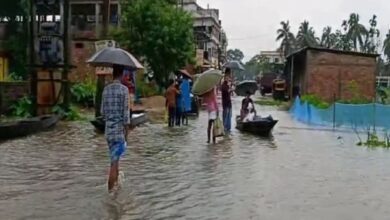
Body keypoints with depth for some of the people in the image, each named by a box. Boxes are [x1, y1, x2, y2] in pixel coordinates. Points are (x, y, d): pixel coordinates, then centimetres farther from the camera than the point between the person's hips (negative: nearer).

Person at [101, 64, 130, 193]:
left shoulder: (106, 89, 5)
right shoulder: (123, 89, -11)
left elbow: (102, 111, 9)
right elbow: (126, 113, -13)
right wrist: (126, 133, -8)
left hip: (108, 130, 6)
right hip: (119, 129, -6)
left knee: (115, 158, 23)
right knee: (114, 161, -2)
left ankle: (116, 180, 40)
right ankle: (110, 190, 1)